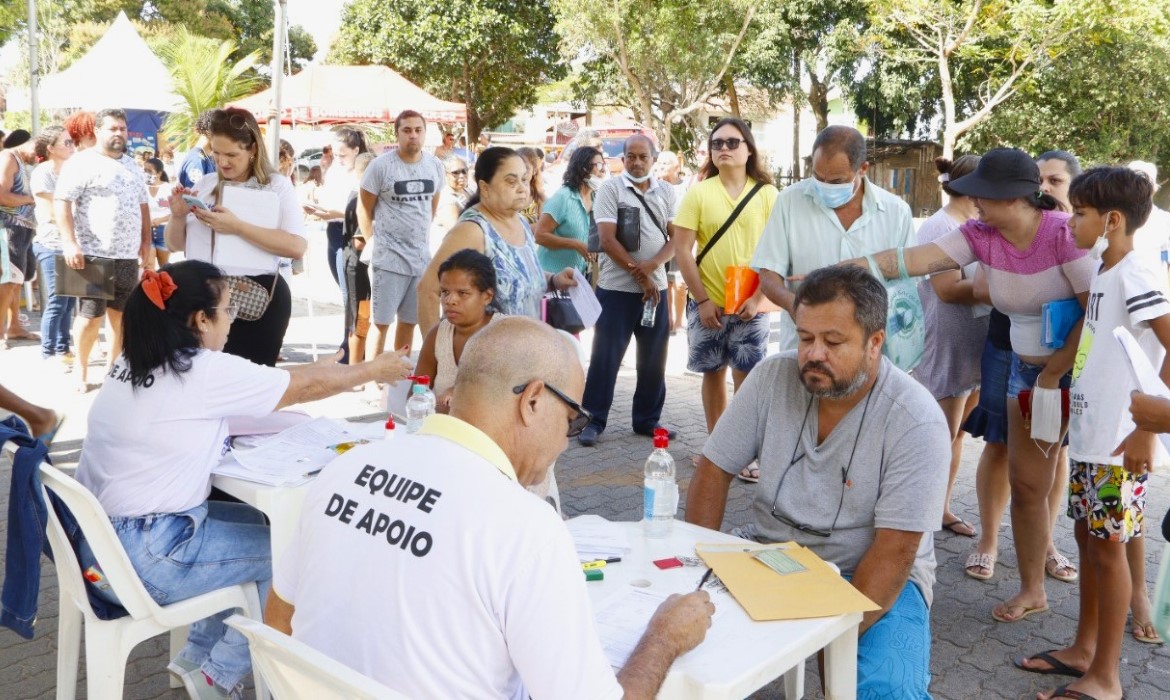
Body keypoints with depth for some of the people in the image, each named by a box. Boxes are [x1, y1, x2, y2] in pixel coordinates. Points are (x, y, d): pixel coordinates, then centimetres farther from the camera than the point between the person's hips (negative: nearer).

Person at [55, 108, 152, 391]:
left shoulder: (132, 165, 16)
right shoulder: (81, 163, -6)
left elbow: (143, 204, 22)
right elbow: (61, 201, -12)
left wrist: (146, 242, 14)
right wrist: (69, 243, -21)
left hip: (127, 255, 6)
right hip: (94, 255, -6)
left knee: (122, 314, 10)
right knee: (91, 316, -1)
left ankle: (113, 364, 22)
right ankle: (81, 368, 15)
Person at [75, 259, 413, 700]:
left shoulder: (135, 364, 6)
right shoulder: (203, 372, -19)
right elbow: (305, 386, -9)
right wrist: (375, 371, 7)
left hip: (104, 536, 9)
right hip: (144, 557, -9)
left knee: (249, 520, 22)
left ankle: (197, 655, 25)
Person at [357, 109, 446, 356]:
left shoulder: (435, 166, 4)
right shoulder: (381, 165, -9)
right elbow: (364, 209, -2)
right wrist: (373, 243, -2)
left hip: (422, 257, 5)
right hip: (389, 258, -5)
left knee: (409, 321, 14)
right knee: (381, 322, -3)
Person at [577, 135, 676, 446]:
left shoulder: (666, 192, 8)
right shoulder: (610, 189, -3)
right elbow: (608, 240, -10)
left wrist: (652, 266, -15)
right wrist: (639, 274, -11)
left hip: (655, 287, 4)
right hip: (617, 288, -4)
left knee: (654, 359, 9)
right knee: (605, 357, 0)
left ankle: (647, 420, 21)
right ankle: (593, 420, 10)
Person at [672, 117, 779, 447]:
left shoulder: (767, 194, 0)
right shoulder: (699, 193, 0)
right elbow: (682, 250, -3)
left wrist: (757, 298, -11)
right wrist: (702, 299, -9)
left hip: (751, 304, -1)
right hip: (708, 303, 1)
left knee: (747, 377, 2)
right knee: (713, 373, 11)